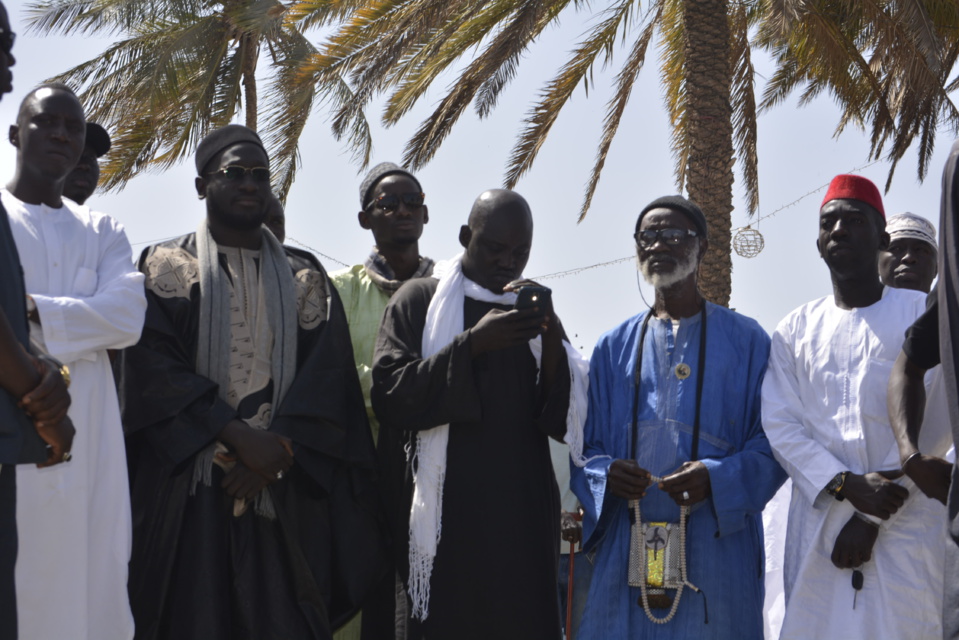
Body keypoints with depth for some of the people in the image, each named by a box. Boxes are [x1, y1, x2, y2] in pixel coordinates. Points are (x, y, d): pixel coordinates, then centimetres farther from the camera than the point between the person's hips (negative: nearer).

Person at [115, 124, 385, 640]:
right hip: (187, 496, -2)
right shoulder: (164, 267, 7)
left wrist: (273, 454, -14)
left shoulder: (305, 279, 13)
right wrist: (239, 437, -16)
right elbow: (151, 366, -7)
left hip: (284, 496, 2)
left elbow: (326, 379, 2)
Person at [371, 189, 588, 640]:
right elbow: (389, 395, -8)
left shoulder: (533, 313, 16)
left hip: (521, 522, 3)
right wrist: (472, 344, -16)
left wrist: (552, 342, -11)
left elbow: (565, 421, 6)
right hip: (445, 515, -3)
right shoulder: (420, 299, 5)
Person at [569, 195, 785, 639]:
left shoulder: (745, 341, 6)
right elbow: (585, 449, 12)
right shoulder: (613, 348, 15)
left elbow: (775, 442, 0)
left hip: (716, 552, -2)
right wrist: (606, 475, -10)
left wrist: (718, 479, -17)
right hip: (625, 550, 2)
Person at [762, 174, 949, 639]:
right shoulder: (795, 331, 12)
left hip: (905, 527, -2)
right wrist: (848, 485, -13)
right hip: (816, 526, 2)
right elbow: (780, 425, 2)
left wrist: (873, 518, -10)